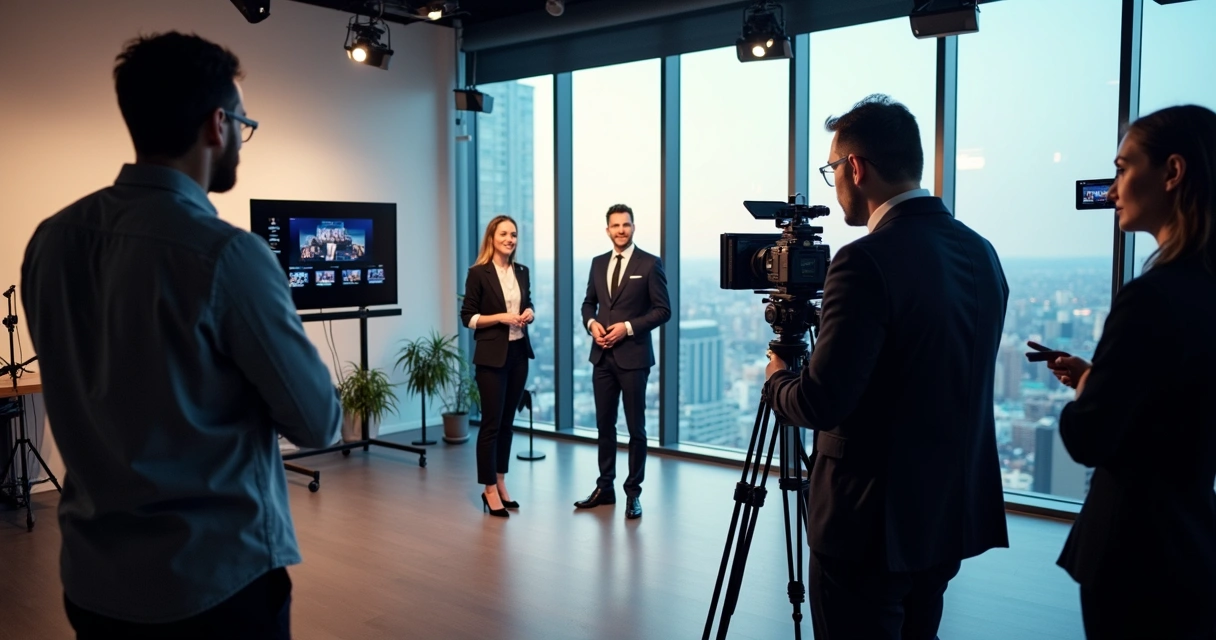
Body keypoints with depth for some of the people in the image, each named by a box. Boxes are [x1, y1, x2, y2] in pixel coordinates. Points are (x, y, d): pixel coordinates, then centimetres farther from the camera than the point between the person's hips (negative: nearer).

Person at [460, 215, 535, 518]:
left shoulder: (522, 272, 9)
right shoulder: (479, 273, -7)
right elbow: (468, 317, -7)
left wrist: (530, 314, -2)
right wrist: (501, 317, -18)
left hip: (519, 352, 6)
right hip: (491, 356, -6)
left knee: (507, 421, 12)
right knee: (491, 423, 0)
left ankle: (501, 483, 22)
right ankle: (490, 489, 10)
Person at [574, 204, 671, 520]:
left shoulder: (650, 264, -4)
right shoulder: (598, 263, 11)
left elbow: (663, 310, -7)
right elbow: (588, 302, 18)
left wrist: (628, 327, -16)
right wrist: (592, 323, -3)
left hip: (633, 356, -5)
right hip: (602, 356, 5)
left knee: (635, 427, 3)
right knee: (604, 424, 11)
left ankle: (633, 493, 13)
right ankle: (605, 487, 22)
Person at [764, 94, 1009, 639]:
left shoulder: (868, 261, -21)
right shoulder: (982, 253, 5)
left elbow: (821, 404, -24)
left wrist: (777, 377, -3)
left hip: (873, 521, -8)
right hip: (951, 511, 8)